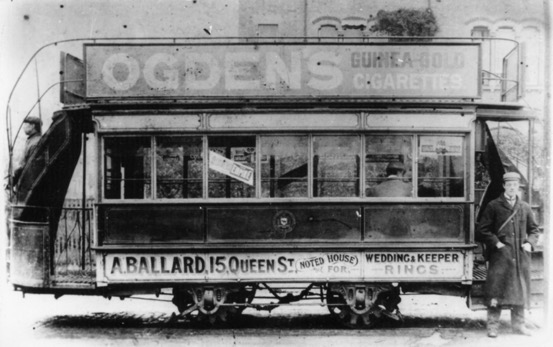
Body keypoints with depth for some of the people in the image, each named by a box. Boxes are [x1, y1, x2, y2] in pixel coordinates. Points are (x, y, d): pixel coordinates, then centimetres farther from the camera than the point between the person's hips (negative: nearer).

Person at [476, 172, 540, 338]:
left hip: (520, 255, 4)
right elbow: (482, 230, -1)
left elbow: (533, 229, 20)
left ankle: (518, 324, 19)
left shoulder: (524, 207, 12)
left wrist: (530, 243, 3)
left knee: (520, 290, 9)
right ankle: (492, 326, 1)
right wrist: (495, 243, -10)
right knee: (496, 290, -5)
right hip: (500, 255, -4)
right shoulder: (493, 206, 1)